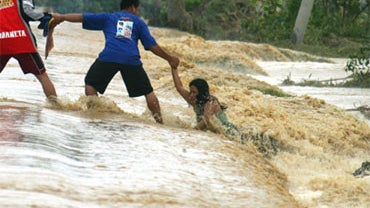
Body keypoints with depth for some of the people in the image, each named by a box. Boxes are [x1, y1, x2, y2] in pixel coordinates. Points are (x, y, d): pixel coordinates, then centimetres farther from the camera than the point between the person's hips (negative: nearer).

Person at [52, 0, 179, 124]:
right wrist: (169, 59, 26)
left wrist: (62, 17, 39)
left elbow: (82, 17, 27)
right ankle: (159, 120, 4)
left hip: (109, 56, 0)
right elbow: (152, 46, 18)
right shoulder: (139, 22, 24)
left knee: (90, 84, 18)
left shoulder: (108, 18, 26)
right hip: (131, 59, 0)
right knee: (148, 91, 10)